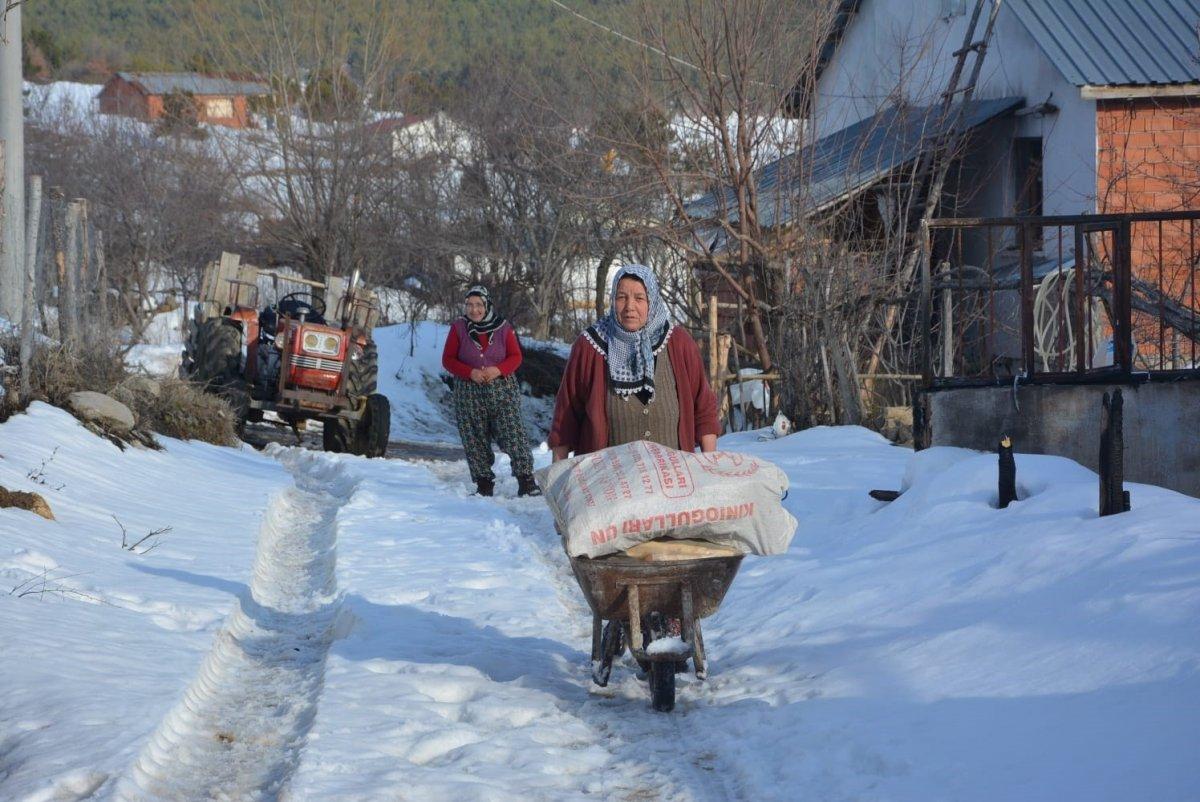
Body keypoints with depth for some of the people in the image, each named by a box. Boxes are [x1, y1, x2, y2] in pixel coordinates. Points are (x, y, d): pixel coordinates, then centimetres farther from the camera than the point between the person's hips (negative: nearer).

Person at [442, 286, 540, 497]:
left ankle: (526, 481, -7)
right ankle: (484, 484, 10)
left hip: (502, 390, -1)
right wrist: (470, 372, -14)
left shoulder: (503, 328, 4)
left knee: (513, 435, -9)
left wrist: (498, 369, -15)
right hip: (469, 393, 1)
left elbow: (516, 357, 5)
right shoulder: (458, 328, 4)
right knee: (475, 440, 1)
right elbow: (448, 359, 2)